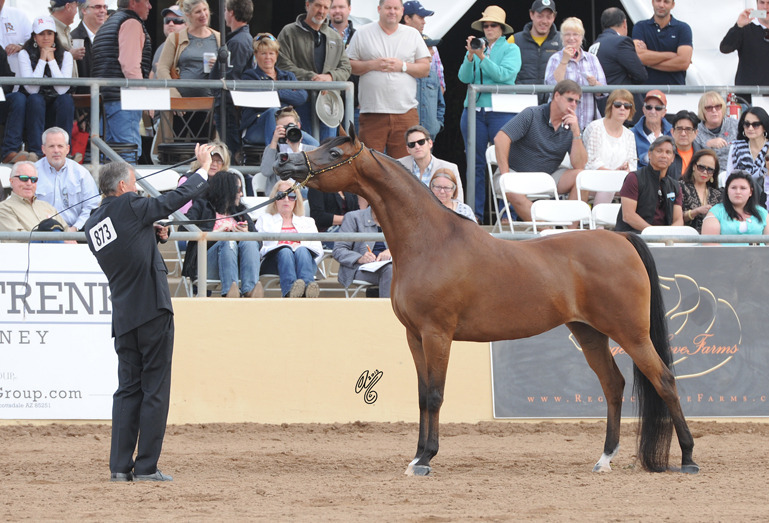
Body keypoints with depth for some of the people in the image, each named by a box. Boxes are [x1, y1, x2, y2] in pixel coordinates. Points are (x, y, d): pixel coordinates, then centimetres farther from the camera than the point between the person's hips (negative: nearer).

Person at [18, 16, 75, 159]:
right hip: (33, 108, -1)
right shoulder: (25, 54, -9)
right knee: (36, 99, -33)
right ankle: (35, 151, -33)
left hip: (57, 107, 1)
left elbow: (63, 89, -20)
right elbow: (32, 89, -21)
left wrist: (51, 60, -19)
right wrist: (42, 60, -21)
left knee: (66, 100, -29)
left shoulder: (65, 55, -5)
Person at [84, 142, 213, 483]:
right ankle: (146, 467, -2)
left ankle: (120, 466, 5)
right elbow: (176, 199, -1)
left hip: (124, 316, 7)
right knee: (155, 389, -2)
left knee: (128, 390, 11)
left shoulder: (92, 225, 12)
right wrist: (204, 168, 10)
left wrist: (154, 237, 14)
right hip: (153, 309, -7)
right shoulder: (128, 207, -9)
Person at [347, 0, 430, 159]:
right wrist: (372, 65, -8)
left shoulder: (413, 34, 13)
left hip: (405, 110, 1)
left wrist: (402, 66, -6)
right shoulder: (362, 34, 9)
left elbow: (425, 69, 10)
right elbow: (348, 65, 7)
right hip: (372, 112, -1)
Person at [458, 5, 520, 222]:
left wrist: (482, 57, -18)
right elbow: (464, 77, 3)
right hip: (474, 110, 3)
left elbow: (503, 74, -11)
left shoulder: (511, 49, 4)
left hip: (501, 112, -3)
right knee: (476, 163, 4)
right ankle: (475, 213, 7)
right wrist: (470, 56, -13)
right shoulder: (476, 46, 12)